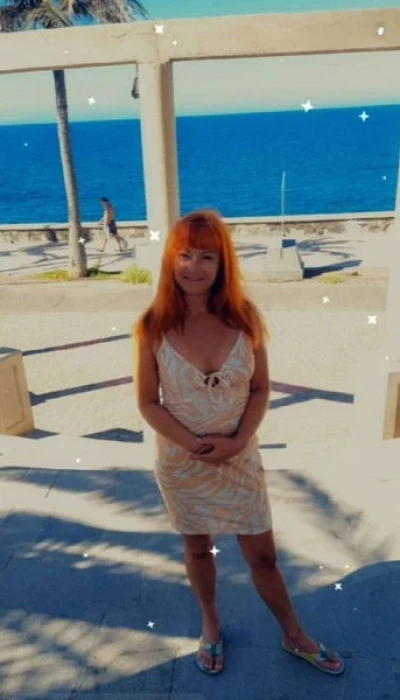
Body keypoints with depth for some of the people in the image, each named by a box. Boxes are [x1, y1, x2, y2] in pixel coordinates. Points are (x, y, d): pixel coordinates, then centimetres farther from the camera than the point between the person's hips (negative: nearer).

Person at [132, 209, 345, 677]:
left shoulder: (245, 318, -12)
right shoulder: (152, 327, -15)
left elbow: (260, 389, -5)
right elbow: (147, 402, -10)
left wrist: (236, 441, -17)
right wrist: (197, 444, -19)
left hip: (240, 457, 1)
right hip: (181, 461, 0)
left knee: (263, 554, 15)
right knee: (197, 548, 21)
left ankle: (295, 637, 42)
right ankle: (210, 625, 50)